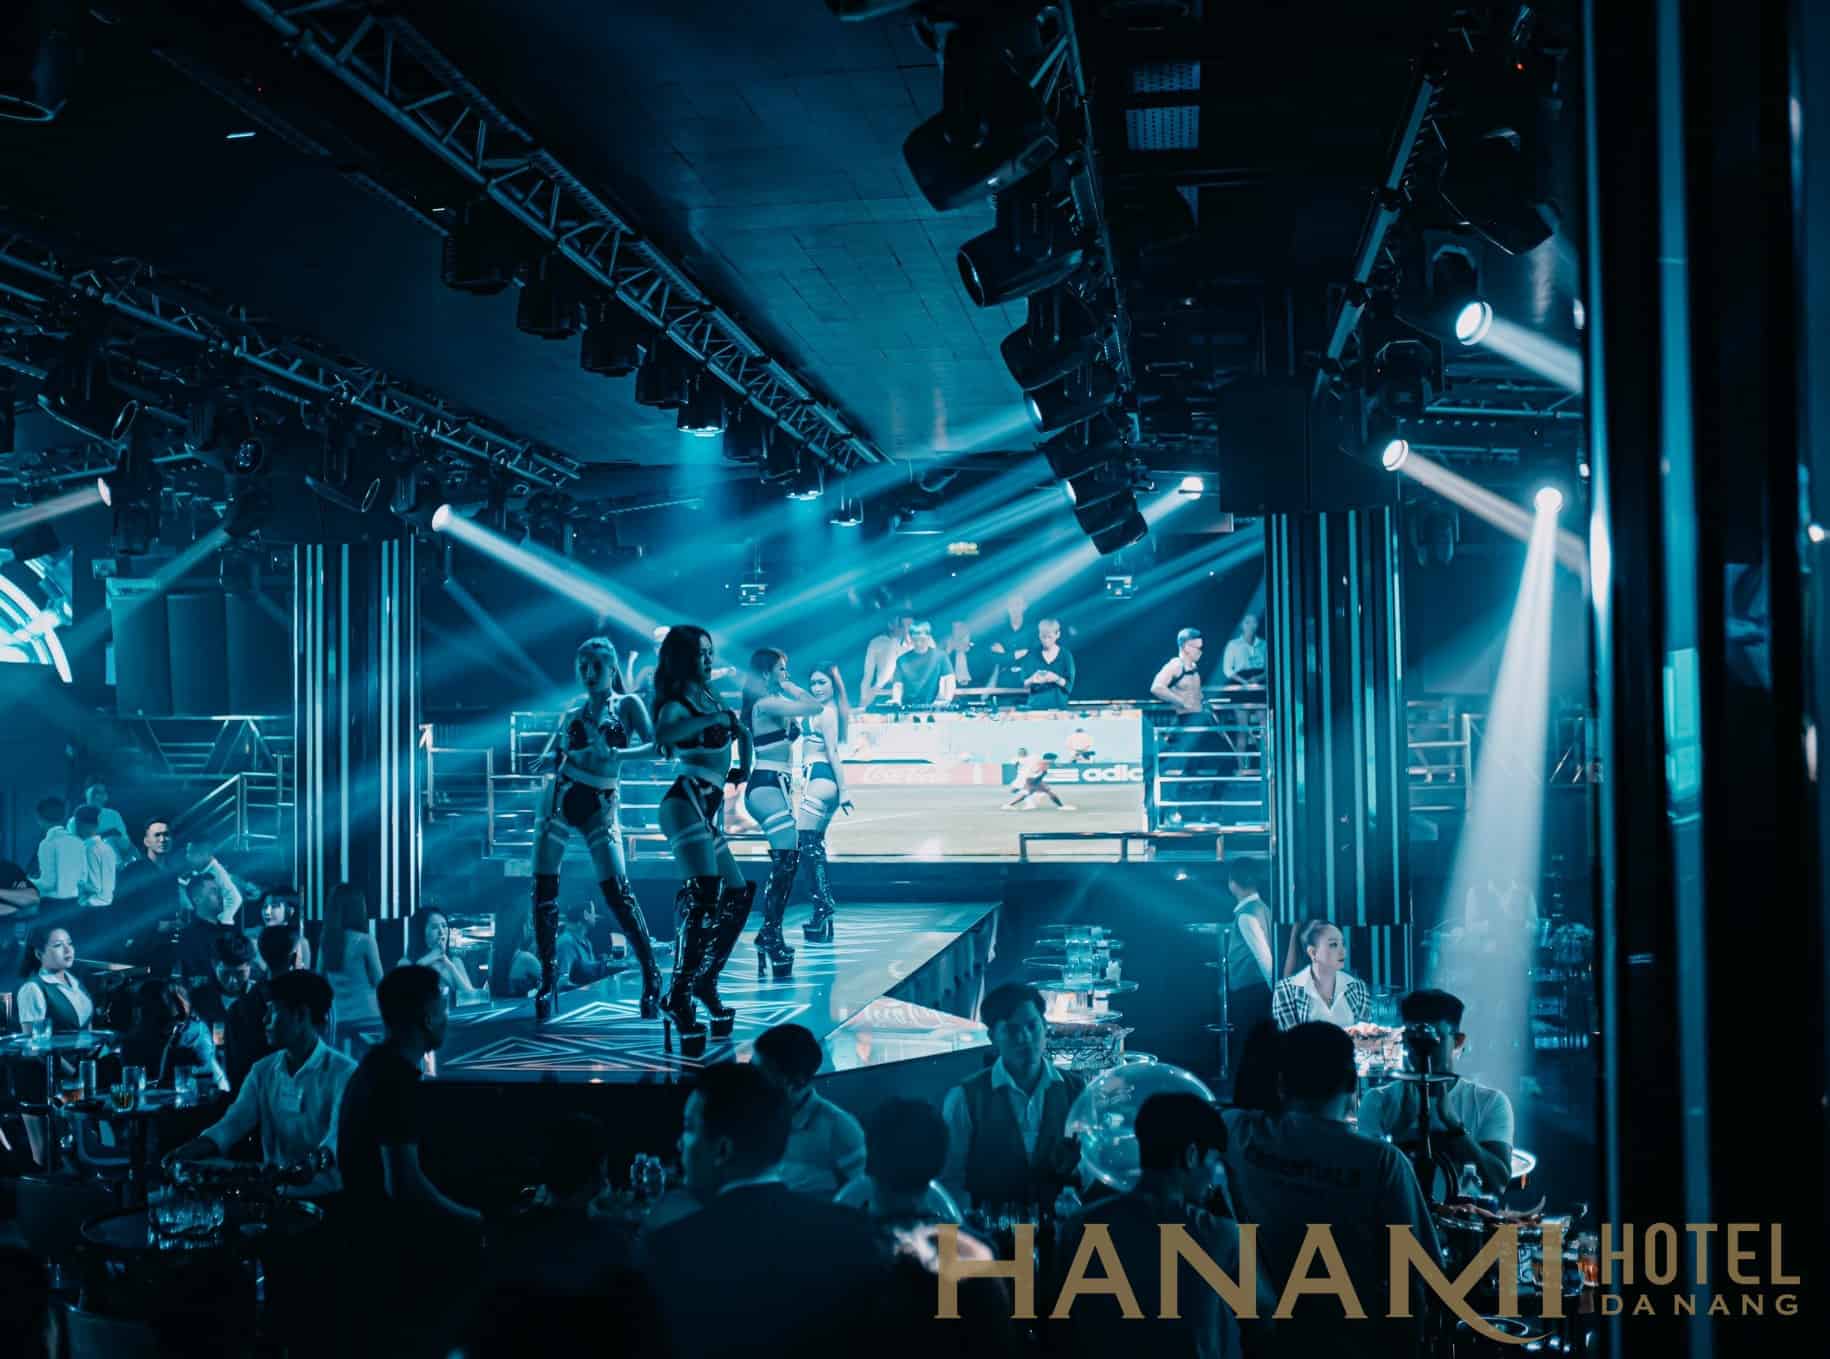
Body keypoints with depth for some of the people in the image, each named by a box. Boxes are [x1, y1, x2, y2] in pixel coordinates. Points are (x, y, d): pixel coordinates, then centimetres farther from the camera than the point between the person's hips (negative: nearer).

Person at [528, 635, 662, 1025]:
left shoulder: (627, 705, 2)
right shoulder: (573, 710, 11)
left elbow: (654, 747, -12)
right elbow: (546, 758, 12)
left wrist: (614, 754, -26)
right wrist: (555, 758, -11)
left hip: (599, 806, -3)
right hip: (560, 798, 4)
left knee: (617, 891, -13)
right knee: (545, 888, -1)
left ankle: (651, 974, -5)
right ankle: (548, 978, 7)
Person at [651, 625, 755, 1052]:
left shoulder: (711, 699, 19)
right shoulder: (676, 705, -5)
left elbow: (741, 731, 36)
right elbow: (662, 734, -29)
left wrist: (743, 768, 21)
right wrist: (713, 719, -23)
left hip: (707, 810, 10)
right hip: (686, 803, -10)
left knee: (737, 896, 14)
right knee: (702, 896, -24)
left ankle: (704, 981, 25)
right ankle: (678, 998, -26)